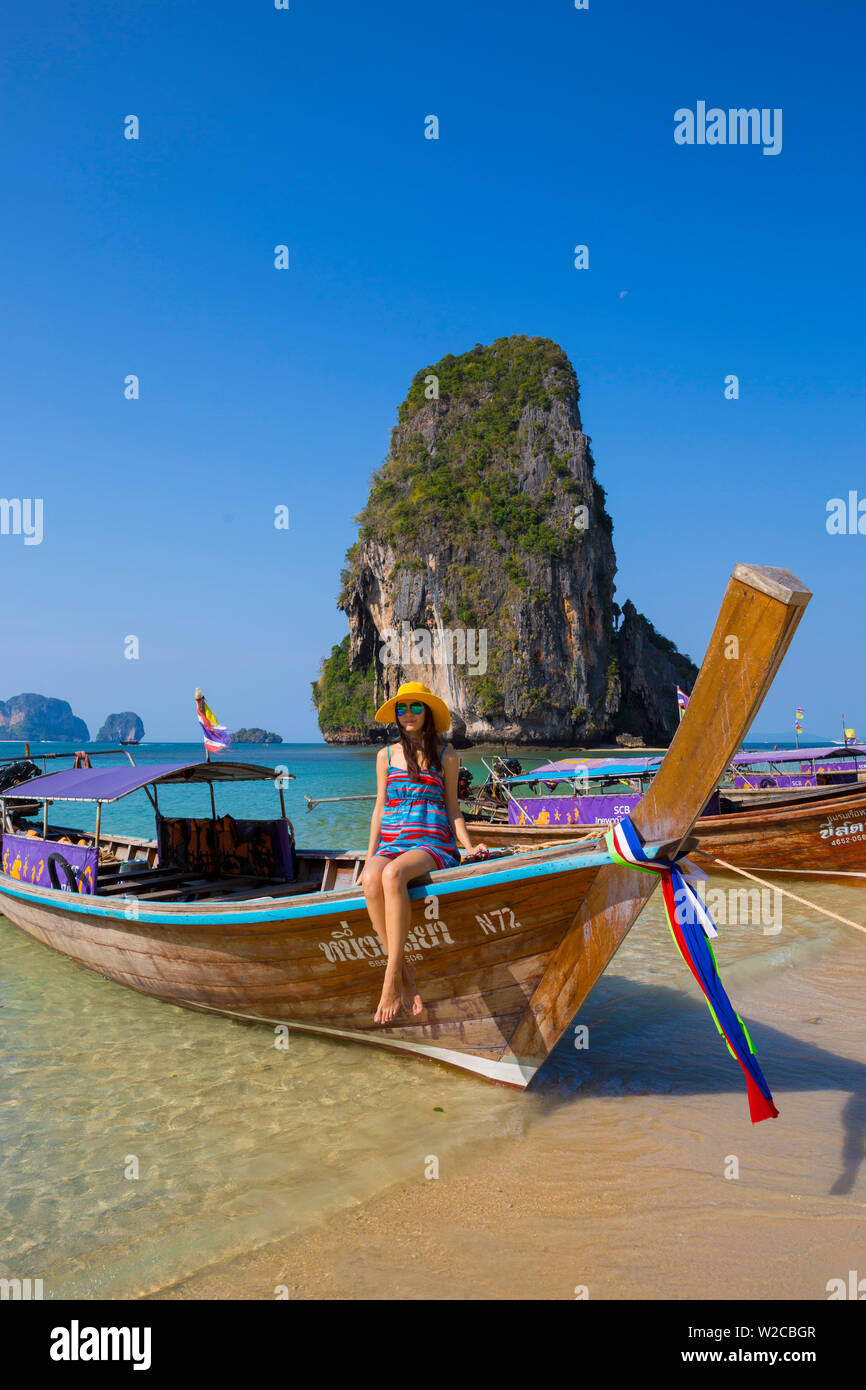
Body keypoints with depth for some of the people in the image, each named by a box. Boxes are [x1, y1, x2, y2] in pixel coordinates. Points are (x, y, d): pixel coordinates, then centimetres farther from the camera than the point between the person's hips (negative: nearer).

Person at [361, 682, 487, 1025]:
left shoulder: (445, 755, 12)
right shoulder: (386, 755, 17)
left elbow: (452, 808, 13)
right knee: (372, 881, -35)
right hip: (390, 842, 2)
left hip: (432, 843, -2)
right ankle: (405, 976, -27)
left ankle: (391, 981, -35)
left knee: (393, 874, -38)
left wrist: (469, 846, -1)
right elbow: (380, 809, 18)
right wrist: (370, 857, 10)